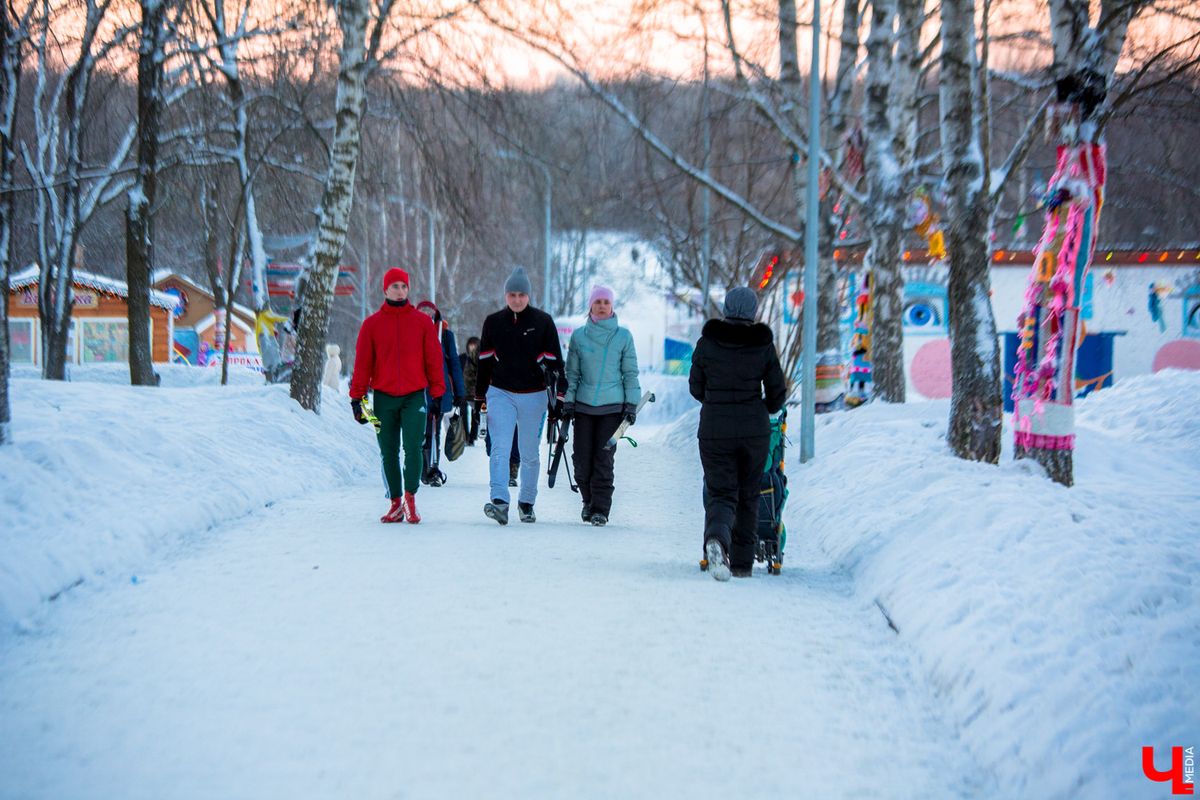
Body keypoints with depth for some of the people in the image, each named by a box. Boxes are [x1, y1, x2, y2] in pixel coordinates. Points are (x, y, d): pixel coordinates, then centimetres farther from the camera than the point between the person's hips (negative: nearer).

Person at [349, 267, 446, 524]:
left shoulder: (423, 322, 5)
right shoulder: (372, 324, 5)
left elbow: (434, 359, 7)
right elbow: (362, 363, 6)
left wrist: (438, 394, 4)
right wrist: (357, 397, 3)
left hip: (415, 396, -1)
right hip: (383, 397, 1)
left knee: (413, 448, -12)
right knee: (388, 452, 6)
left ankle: (410, 496, 6)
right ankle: (396, 502, 17)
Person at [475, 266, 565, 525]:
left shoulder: (543, 322, 0)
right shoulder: (493, 322, 5)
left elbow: (554, 361, 2)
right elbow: (484, 362, 12)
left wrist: (558, 397, -2)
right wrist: (480, 396, 13)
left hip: (533, 396, 0)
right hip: (500, 394, 1)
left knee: (529, 454, 10)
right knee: (500, 449, -14)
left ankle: (526, 502, 25)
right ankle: (500, 502, -24)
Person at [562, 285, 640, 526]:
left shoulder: (623, 336, 3)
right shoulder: (579, 335, 6)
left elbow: (630, 373, 6)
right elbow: (572, 371, 10)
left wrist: (632, 404, 0)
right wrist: (568, 401, 3)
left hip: (612, 406, -2)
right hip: (584, 405, 2)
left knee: (604, 459, -7)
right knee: (582, 459, 0)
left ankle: (601, 509, 1)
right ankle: (589, 500, 22)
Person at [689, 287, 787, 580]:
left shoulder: (707, 342, -2)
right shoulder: (764, 345, -2)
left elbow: (696, 387, 8)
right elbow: (777, 393, 3)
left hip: (714, 430, 0)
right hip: (755, 431, 1)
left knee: (722, 495, 1)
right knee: (748, 495, 15)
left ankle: (717, 538, -30)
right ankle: (742, 563, 20)